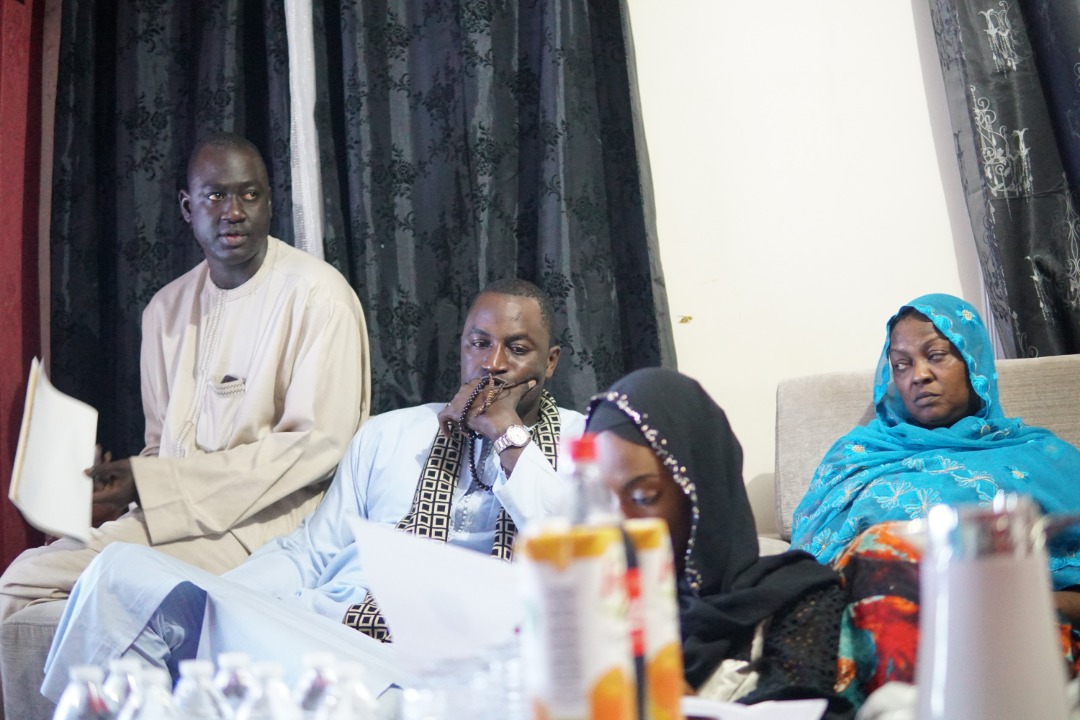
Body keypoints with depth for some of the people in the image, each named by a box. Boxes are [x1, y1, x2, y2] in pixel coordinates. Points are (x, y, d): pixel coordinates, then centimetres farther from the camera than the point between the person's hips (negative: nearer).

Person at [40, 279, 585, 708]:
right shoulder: (387, 433, 23)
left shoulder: (580, 437, 15)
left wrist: (508, 436, -1)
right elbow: (307, 554, 18)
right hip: (332, 632, 5)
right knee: (126, 569, -16)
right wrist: (213, 600, 0)